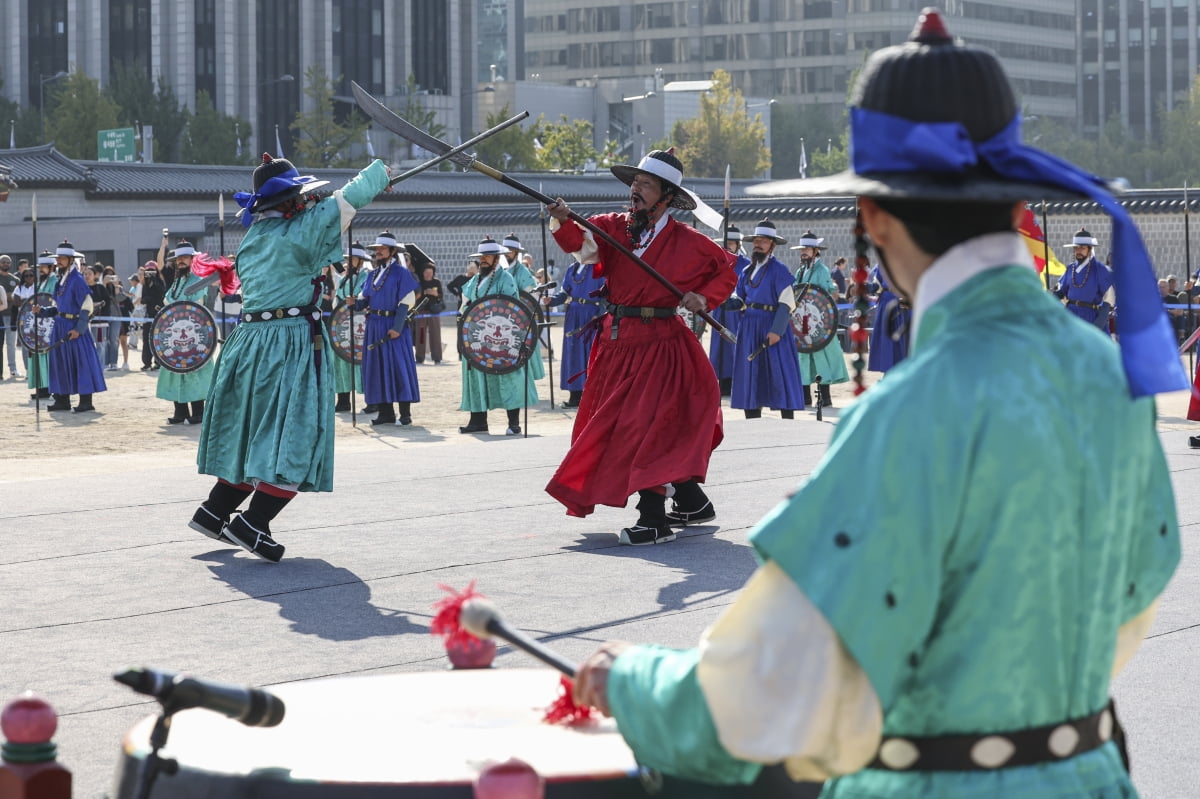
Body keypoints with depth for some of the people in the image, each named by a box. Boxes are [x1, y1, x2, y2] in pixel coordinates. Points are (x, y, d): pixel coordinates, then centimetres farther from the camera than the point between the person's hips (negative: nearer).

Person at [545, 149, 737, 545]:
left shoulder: (687, 241, -3)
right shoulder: (614, 227, 4)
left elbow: (728, 269, 9)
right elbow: (583, 244, -15)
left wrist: (704, 298, -8)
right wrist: (565, 222, -36)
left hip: (659, 344, -5)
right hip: (617, 341, 5)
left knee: (650, 426, -14)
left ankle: (654, 519, -11)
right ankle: (692, 503, 26)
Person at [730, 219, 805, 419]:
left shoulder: (779, 270, -7)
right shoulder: (747, 271, 15)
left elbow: (787, 303, -12)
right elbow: (739, 299, 17)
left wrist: (776, 331, -21)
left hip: (772, 327, -7)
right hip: (750, 328, 7)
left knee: (779, 376, -6)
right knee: (750, 376, 7)